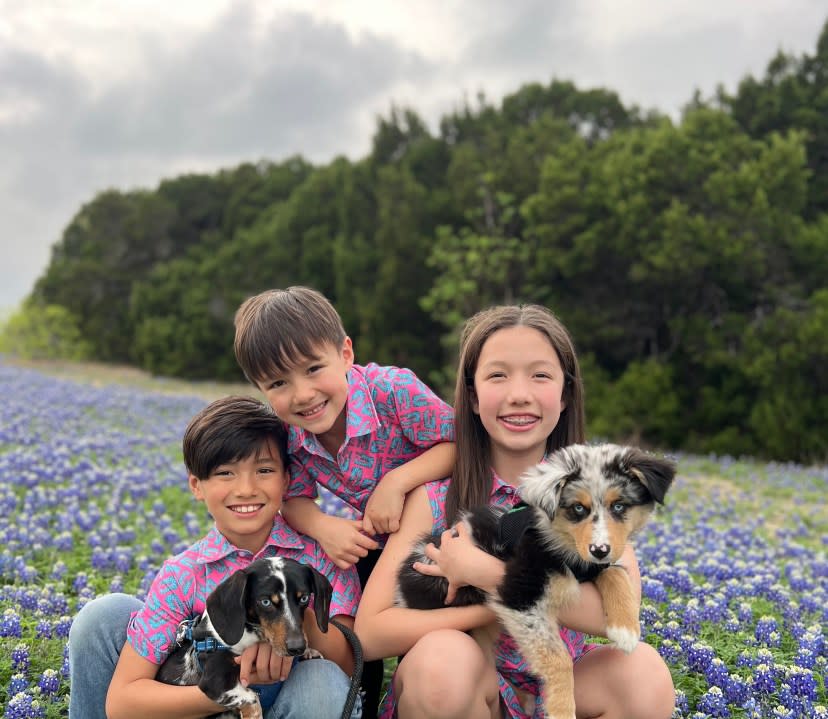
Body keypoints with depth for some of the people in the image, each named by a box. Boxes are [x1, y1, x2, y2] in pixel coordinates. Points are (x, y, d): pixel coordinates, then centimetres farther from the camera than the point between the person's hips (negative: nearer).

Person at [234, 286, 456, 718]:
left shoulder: (394, 390, -31)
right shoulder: (288, 434, -15)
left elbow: (457, 444, -25)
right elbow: (294, 499, -5)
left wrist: (396, 481, -36)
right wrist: (323, 527, -27)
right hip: (373, 537, 5)